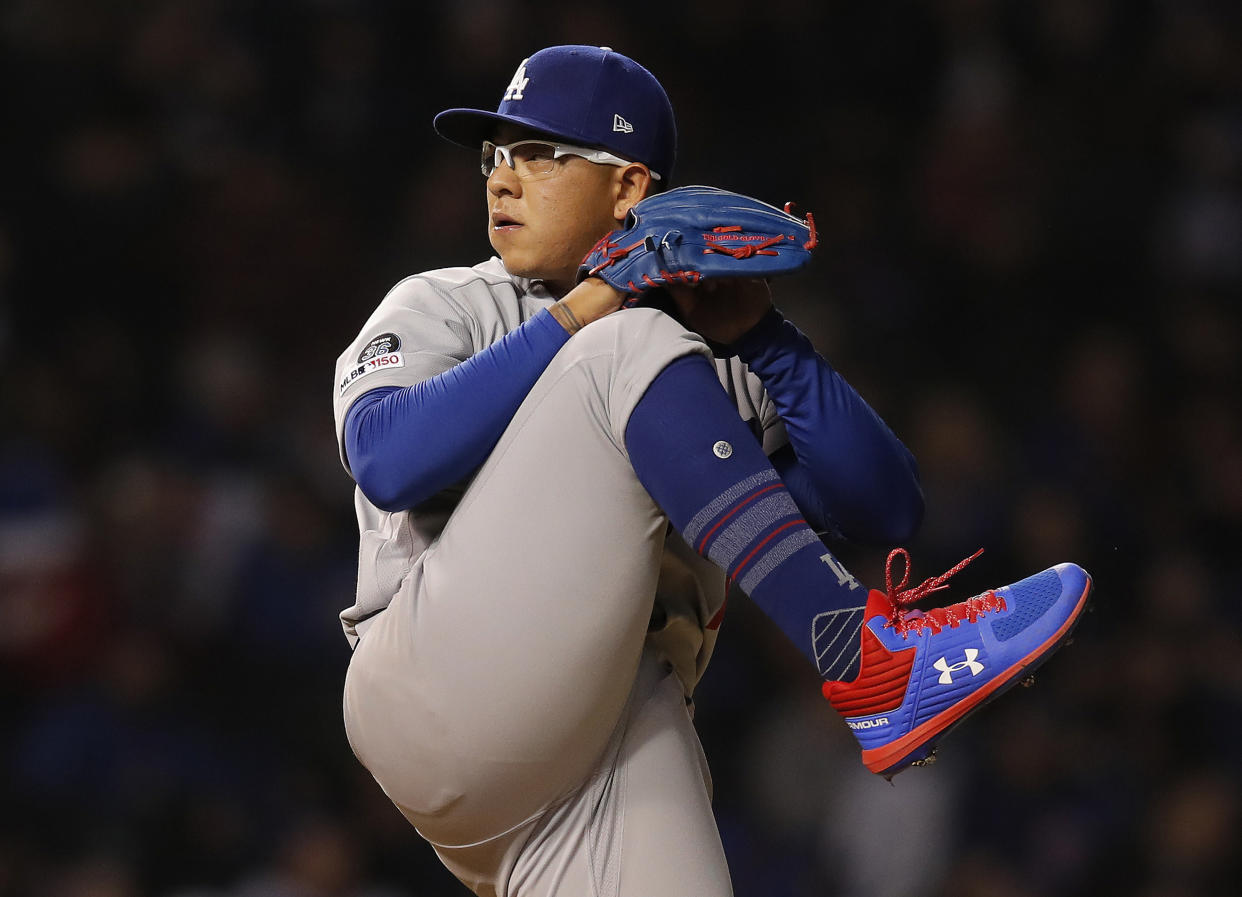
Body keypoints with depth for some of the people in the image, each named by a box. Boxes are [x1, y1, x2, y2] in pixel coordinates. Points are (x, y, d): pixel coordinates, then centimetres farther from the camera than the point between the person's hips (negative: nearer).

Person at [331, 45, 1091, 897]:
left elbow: (887, 509, 9)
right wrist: (583, 315, -7)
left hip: (627, 738, 2)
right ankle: (864, 658, -20)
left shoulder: (716, 368, 22)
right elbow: (386, 461, -7)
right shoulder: (445, 308, 16)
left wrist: (759, 337, 1)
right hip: (440, 694, -2)